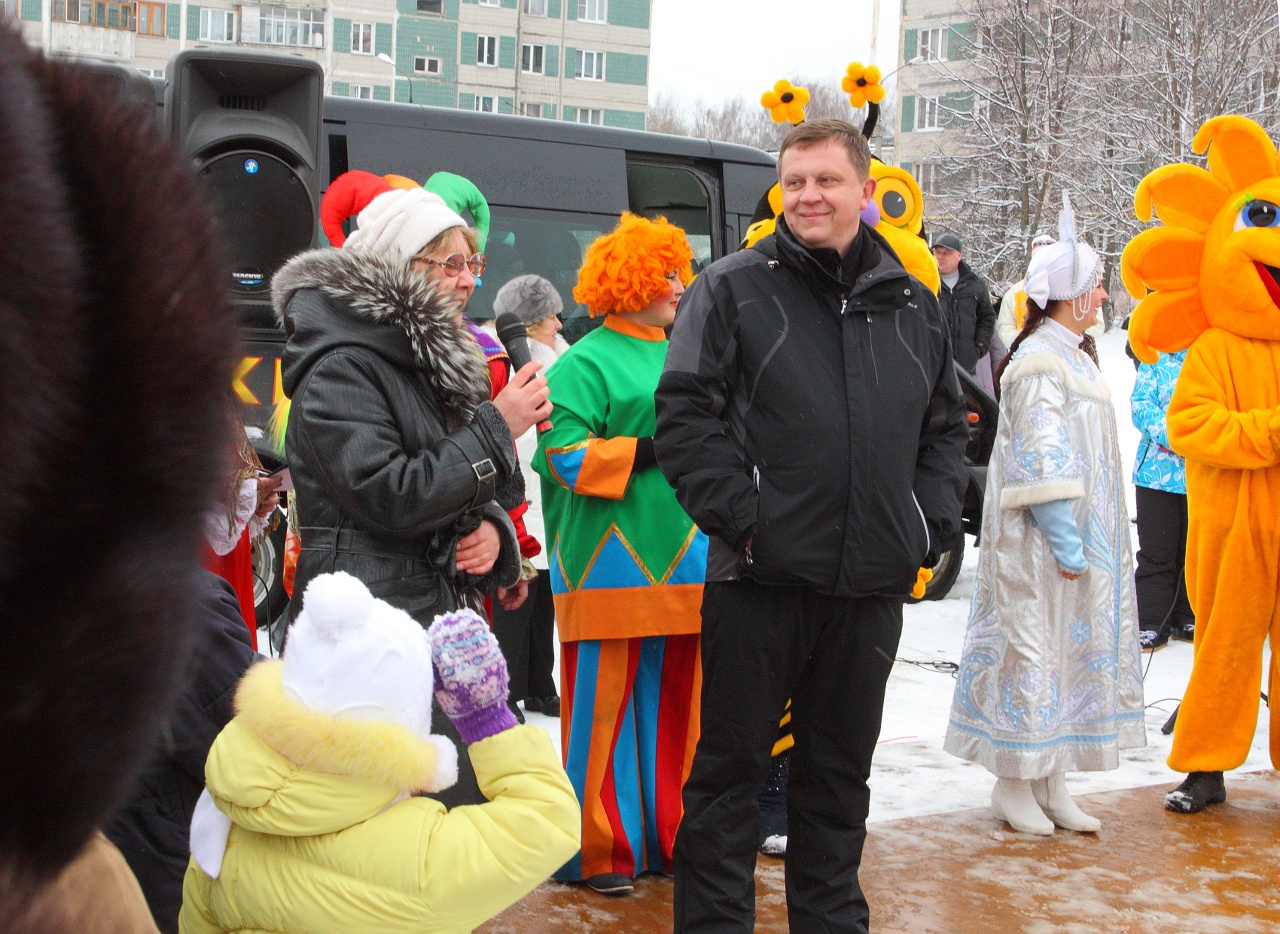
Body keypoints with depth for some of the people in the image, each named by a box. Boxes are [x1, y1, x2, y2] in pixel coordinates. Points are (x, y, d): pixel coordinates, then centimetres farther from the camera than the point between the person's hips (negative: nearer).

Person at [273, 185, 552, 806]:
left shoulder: (437, 363, 19)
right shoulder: (340, 369, -10)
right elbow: (391, 497, -19)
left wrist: (493, 527, 2)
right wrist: (497, 427, -13)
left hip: (443, 622, 9)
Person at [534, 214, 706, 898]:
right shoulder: (585, 364, -3)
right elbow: (563, 455, -12)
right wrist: (651, 449, -16)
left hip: (682, 561, 6)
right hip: (610, 566, -6)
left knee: (676, 703, 10)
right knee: (605, 706, -2)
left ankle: (668, 837, 21)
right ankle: (602, 852, 9)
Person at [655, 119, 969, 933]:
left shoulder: (914, 304, 12)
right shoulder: (733, 288, -2)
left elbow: (947, 425, 18)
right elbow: (686, 414, -7)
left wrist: (931, 524, 5)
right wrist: (740, 517, -15)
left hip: (873, 586, 4)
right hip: (760, 573, -4)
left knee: (841, 767, 16)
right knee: (732, 760, 5)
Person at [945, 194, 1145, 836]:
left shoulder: (1073, 356, 15)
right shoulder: (1038, 363, -16)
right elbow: (1042, 463, -21)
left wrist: (1082, 542, 17)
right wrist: (1065, 543, -21)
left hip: (1079, 536, 10)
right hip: (1039, 540, -10)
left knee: (1071, 646, 12)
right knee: (1031, 646, -2)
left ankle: (1051, 783, 20)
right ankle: (1014, 784, 9)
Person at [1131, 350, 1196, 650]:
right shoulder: (1158, 355, 1)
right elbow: (1141, 403, -6)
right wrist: (1170, 435, -21)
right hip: (1158, 470, -1)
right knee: (1156, 551, 4)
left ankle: (1188, 617, 28)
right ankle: (1151, 622, 13)